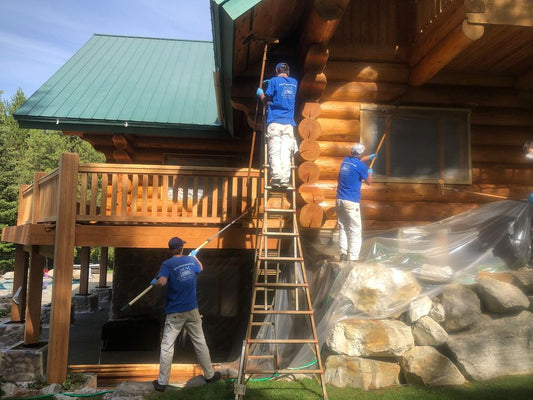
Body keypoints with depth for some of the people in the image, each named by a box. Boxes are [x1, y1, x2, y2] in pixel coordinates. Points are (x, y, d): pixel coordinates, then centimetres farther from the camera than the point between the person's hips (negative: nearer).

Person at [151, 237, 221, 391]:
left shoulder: (168, 264, -11)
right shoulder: (191, 260, 3)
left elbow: (162, 282, -28)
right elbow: (200, 268, 26)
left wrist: (154, 282, -5)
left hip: (175, 313, -3)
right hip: (192, 310, 4)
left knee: (167, 346, 6)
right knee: (200, 342, 14)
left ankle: (162, 382, 13)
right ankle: (210, 375, 25)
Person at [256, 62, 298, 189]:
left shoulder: (274, 81, 4)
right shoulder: (294, 82, 18)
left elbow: (267, 101, 4)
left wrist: (260, 93, 23)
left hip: (274, 122, -3)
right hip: (288, 122, 3)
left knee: (274, 151, -5)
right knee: (286, 152, -2)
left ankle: (276, 178, -16)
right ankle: (285, 179, -9)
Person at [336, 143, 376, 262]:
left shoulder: (346, 160, 11)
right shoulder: (361, 165, -9)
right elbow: (368, 181, 5)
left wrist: (369, 157, 50)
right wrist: (370, 172, 25)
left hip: (340, 200, 7)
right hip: (351, 202, -7)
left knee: (342, 229, 12)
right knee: (355, 232, -2)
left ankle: (343, 255, 13)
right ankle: (352, 258, -3)